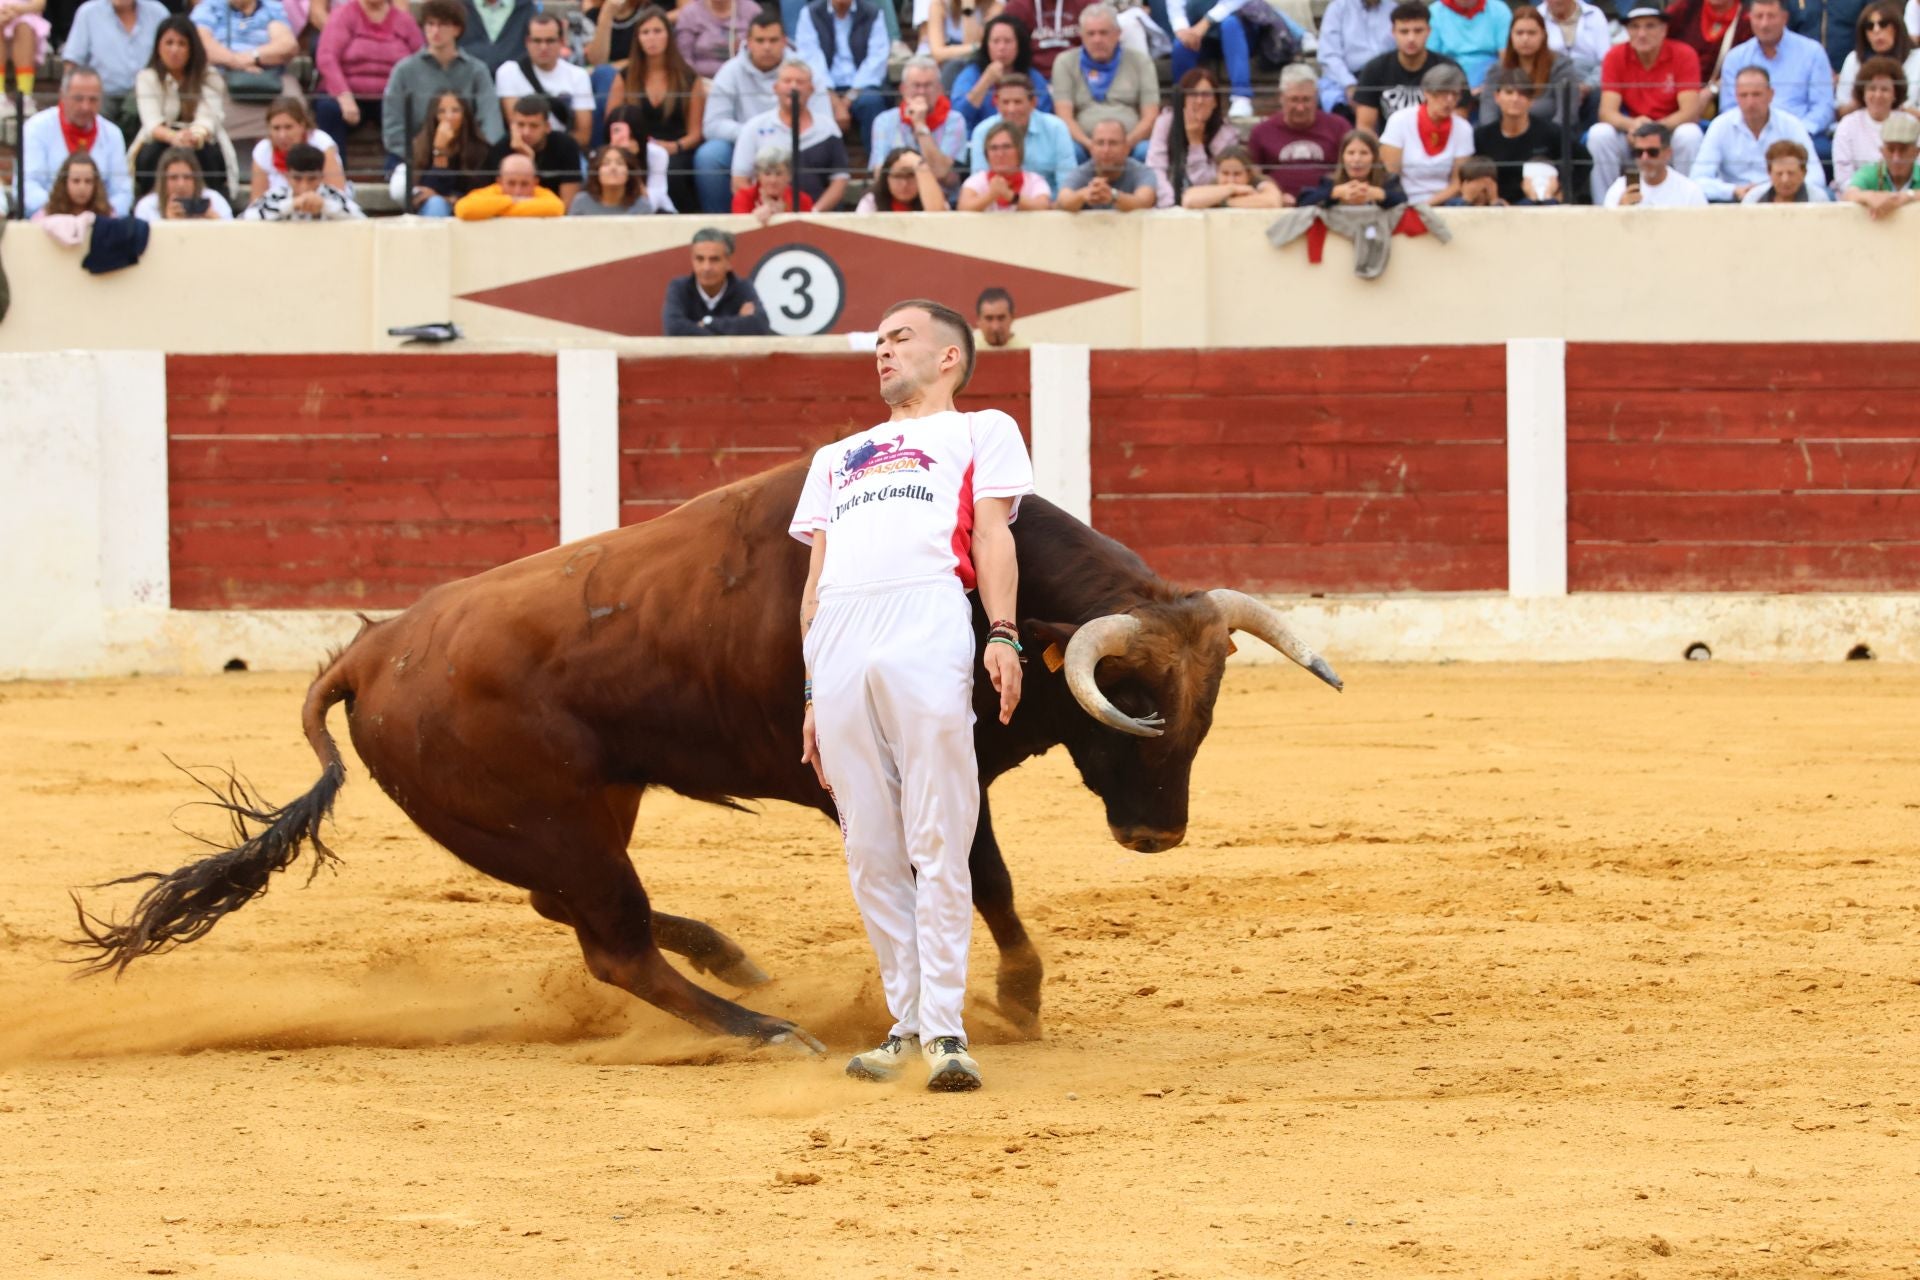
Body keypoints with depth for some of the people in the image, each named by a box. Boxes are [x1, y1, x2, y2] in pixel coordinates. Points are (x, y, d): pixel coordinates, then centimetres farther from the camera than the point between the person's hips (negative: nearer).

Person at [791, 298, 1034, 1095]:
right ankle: (907, 1023, 5)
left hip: (930, 626, -4)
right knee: (869, 851, -1)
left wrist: (1003, 634, -9)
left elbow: (992, 532, 7)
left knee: (937, 841, -11)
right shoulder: (837, 458, 35)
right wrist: (811, 696, 15)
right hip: (838, 642, 5)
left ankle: (945, 1030, -13)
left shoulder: (980, 432, 23)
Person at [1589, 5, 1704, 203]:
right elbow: (1607, 111, -13)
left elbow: (1690, 111, -17)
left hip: (1670, 131, -1)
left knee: (1690, 135, -33)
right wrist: (1632, 125, -36)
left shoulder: (1683, 55, -11)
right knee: (1599, 134, -26)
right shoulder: (1616, 57, -6)